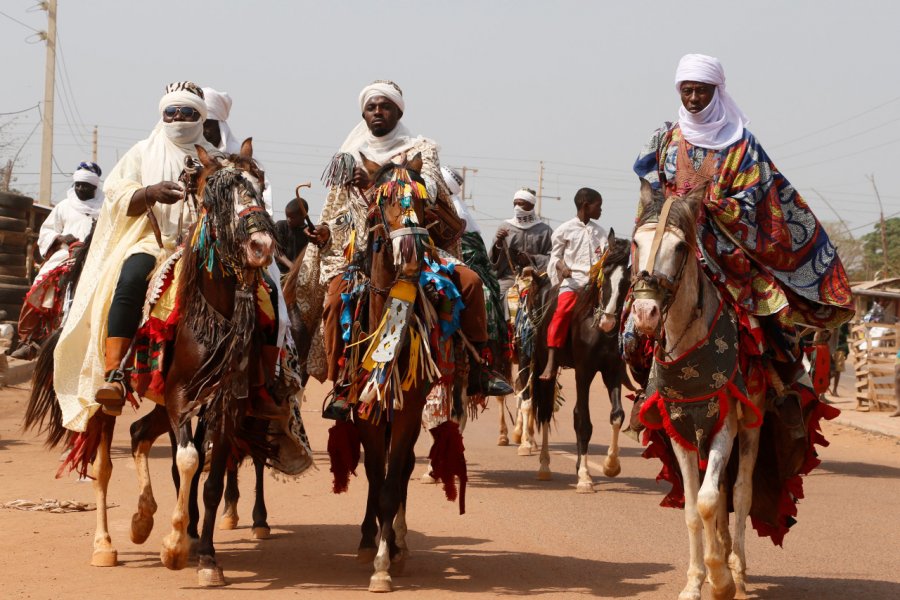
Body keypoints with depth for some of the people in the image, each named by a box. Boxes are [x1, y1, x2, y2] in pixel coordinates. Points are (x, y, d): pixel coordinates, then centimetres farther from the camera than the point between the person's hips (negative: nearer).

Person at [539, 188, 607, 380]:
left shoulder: (600, 232, 17)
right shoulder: (565, 230, 7)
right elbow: (555, 256, 10)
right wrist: (562, 266, -10)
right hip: (572, 279, -4)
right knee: (564, 308, -28)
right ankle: (551, 363, -30)